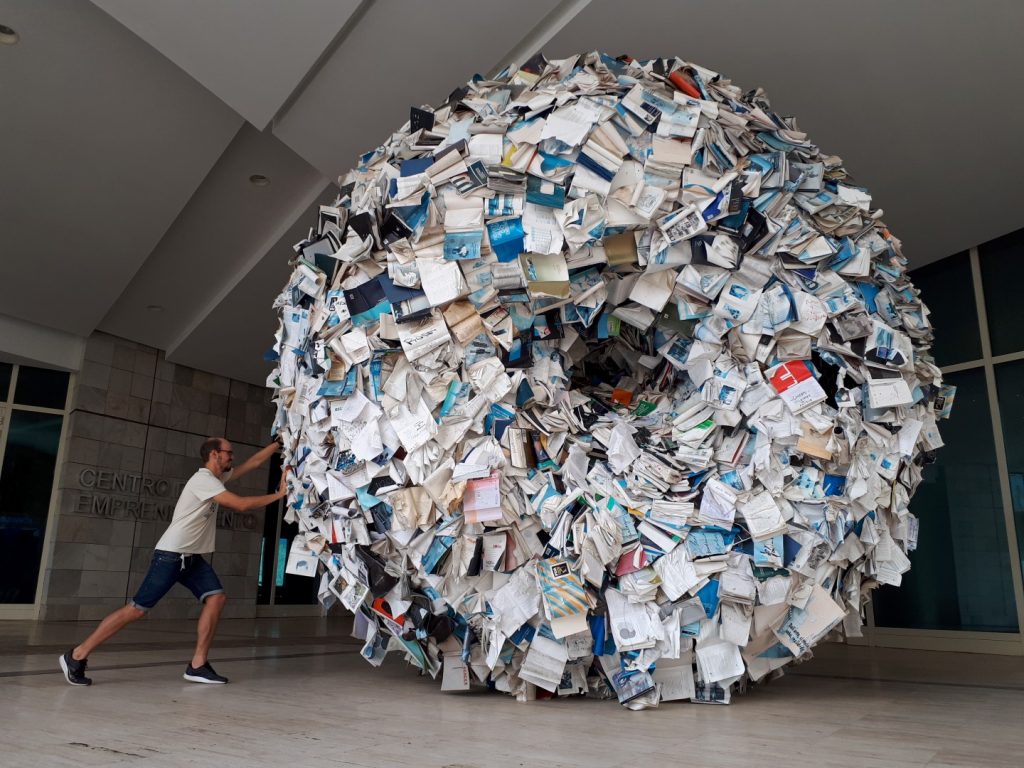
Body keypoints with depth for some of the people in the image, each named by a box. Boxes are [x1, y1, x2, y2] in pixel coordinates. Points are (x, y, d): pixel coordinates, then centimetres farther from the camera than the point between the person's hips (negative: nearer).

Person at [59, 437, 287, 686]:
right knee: (137, 609, -7)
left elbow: (252, 462, 14)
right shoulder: (203, 479, -17)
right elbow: (241, 505, -23)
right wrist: (279, 495, -15)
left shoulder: (217, 477, 10)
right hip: (171, 555, -9)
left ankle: (197, 665, -3)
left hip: (192, 557, 9)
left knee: (216, 598, -6)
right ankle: (76, 656, 5)